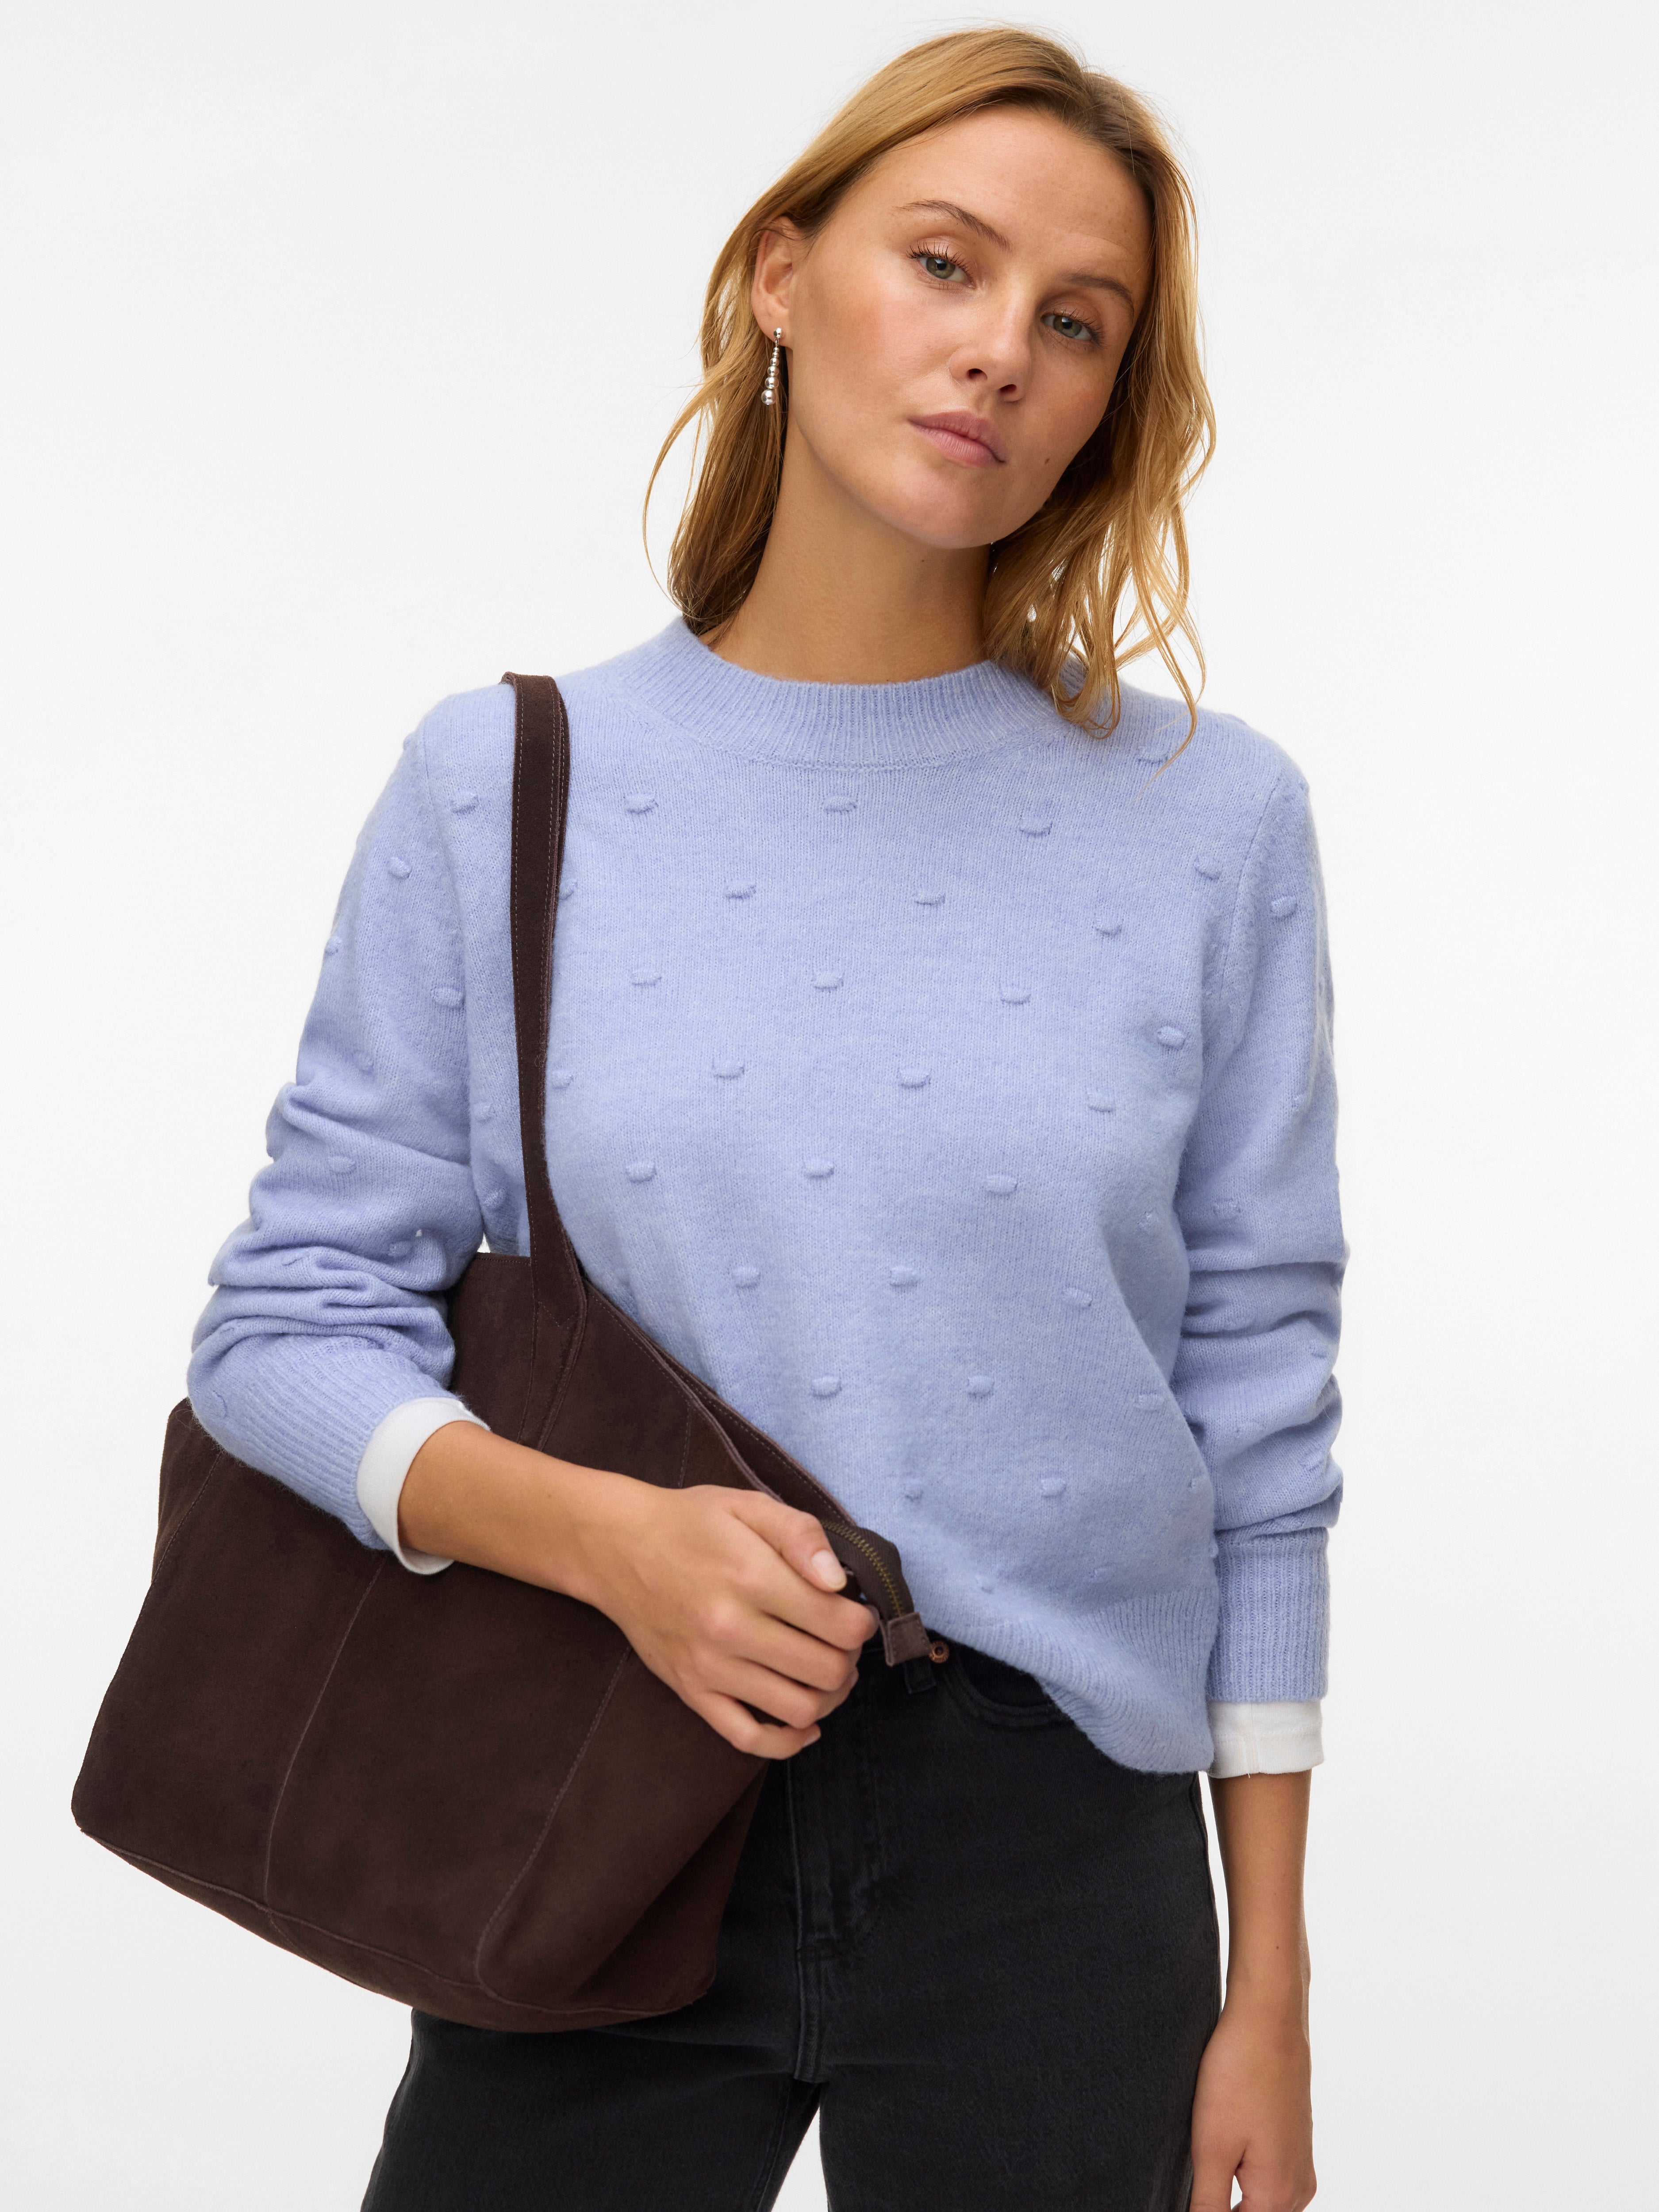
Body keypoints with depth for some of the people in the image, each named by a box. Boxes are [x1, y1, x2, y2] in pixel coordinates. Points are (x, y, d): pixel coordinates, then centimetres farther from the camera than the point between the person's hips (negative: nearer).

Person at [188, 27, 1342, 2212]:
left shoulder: (1210, 822, -1)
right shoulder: (504, 786, -1)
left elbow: (1258, 1422, 2)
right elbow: (295, 1316, -1)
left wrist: (1270, 1988, 2)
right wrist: (602, 1534, -20)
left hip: (1055, 1859, 0)